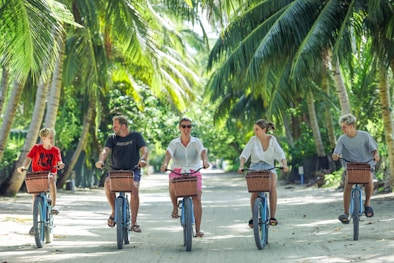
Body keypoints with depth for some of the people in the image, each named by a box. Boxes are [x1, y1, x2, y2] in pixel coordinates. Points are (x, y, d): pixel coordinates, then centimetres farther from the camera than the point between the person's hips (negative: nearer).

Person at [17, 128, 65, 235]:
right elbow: (28, 159, -11)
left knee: (51, 180, -36)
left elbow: (59, 162, -12)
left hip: (50, 174, -1)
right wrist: (23, 167, -31)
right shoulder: (36, 148, -2)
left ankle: (54, 205, -32)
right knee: (35, 194, -14)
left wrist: (60, 165, -37)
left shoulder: (55, 150, 0)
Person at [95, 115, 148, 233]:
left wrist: (143, 159, -35)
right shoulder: (112, 138, 5)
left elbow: (144, 149, -11)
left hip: (132, 170, -1)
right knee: (107, 183, -31)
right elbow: (106, 150, -11)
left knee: (134, 188, -30)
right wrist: (101, 161, -33)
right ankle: (114, 211, -7)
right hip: (116, 170, 2)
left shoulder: (136, 136, 2)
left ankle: (133, 222, -21)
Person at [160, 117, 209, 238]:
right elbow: (168, 154, -12)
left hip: (193, 172, 0)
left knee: (197, 198, -18)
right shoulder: (174, 143, 6)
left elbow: (203, 152, -13)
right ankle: (175, 207, -5)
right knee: (172, 185, -35)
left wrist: (205, 161, -36)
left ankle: (198, 229, -12)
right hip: (177, 172, 0)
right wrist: (165, 164, -34)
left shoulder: (196, 142, 6)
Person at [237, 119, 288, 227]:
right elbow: (244, 154, -8)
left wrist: (284, 165, -25)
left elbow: (280, 155, -5)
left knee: (272, 186, -29)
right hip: (255, 168, 0)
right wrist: (241, 165, -27)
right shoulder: (253, 140, -1)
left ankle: (273, 217, -25)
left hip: (269, 167, 0)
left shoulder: (272, 140, 1)